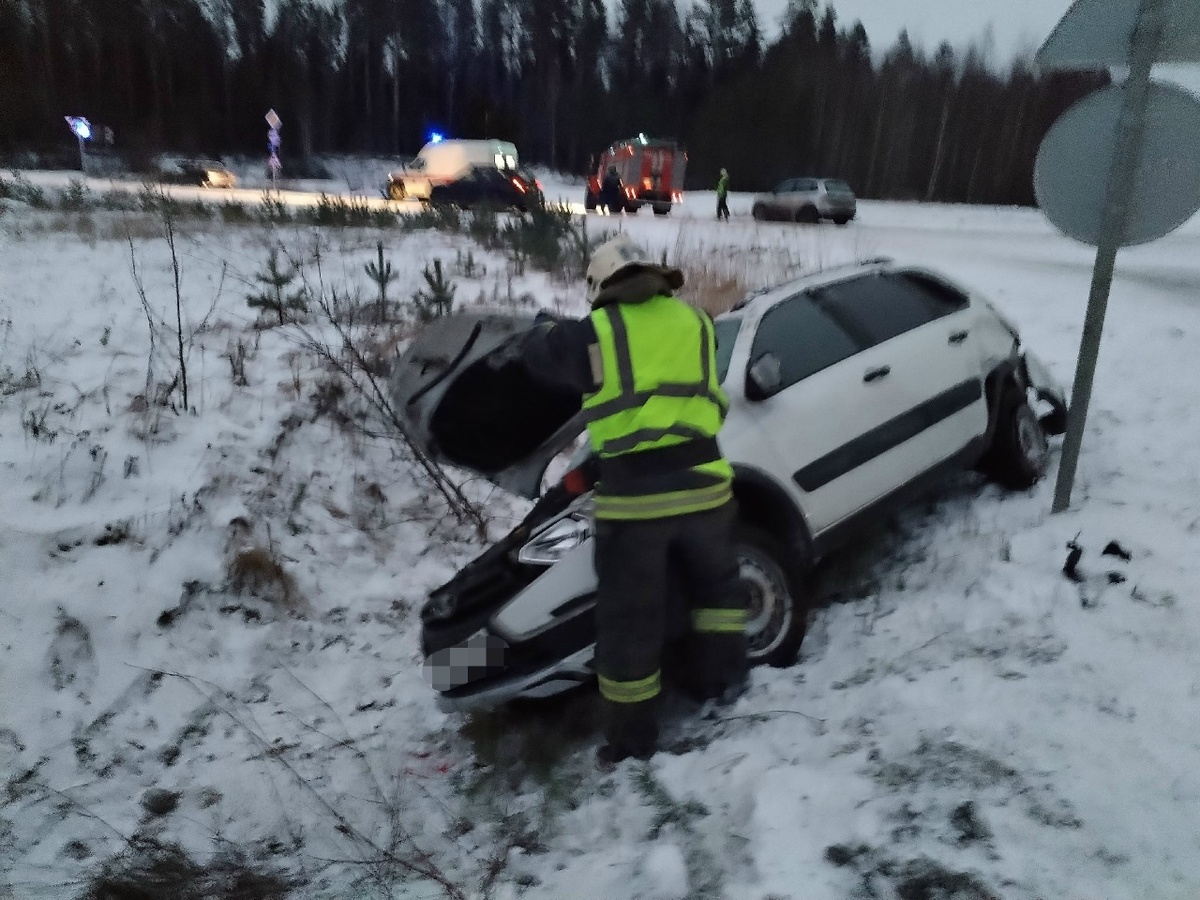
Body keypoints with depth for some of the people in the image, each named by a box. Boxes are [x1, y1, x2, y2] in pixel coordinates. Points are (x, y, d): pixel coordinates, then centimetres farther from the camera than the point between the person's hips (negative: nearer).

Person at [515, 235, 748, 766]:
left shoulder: (595, 333, -1)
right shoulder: (694, 322, 11)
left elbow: (536, 356, 12)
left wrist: (544, 326, 35)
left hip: (633, 497, -3)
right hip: (700, 484, 3)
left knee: (630, 619, 9)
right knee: (715, 583, 29)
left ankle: (632, 737, 20)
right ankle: (718, 679, 38)